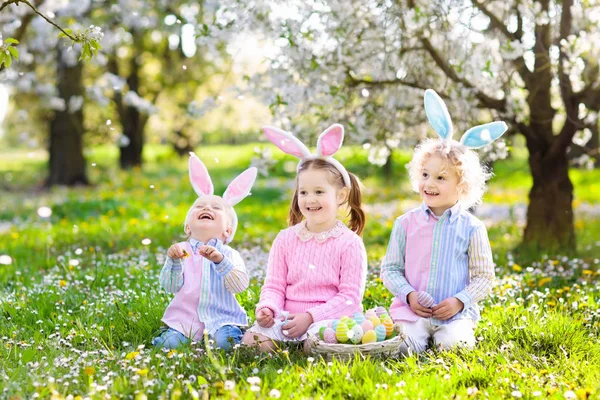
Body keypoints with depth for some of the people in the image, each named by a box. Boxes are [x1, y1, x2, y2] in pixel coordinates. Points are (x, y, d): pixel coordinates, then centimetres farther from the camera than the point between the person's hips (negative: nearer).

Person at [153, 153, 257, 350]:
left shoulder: (228, 253, 5)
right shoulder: (181, 250, 8)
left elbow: (240, 285, -11)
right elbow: (170, 286, -2)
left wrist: (220, 261, -25)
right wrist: (173, 262, -20)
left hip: (220, 317, -1)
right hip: (185, 317, 1)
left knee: (226, 341, -29)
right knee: (168, 343, -23)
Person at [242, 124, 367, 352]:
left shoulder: (349, 243, -2)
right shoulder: (286, 239, 9)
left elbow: (350, 296, -7)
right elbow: (274, 286, 9)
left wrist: (310, 317, -17)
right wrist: (267, 307, -15)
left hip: (328, 319, -3)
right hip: (287, 317, 3)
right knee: (250, 340, -22)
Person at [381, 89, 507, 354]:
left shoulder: (471, 228, 0)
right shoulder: (406, 223, 4)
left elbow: (484, 277, 3)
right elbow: (390, 268, 7)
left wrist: (460, 301, -12)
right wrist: (409, 295, -11)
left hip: (455, 312, 0)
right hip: (412, 309, 0)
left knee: (453, 344, -26)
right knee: (406, 347, -26)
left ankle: (459, 332, 2)